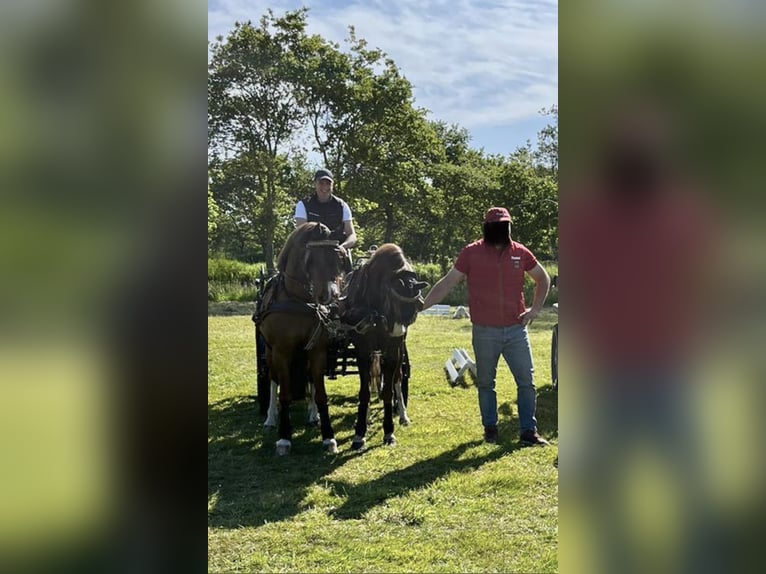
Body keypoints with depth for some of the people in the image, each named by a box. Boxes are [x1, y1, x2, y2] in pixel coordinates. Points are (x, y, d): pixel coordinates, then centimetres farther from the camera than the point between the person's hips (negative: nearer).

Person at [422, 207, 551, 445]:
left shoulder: (520, 253, 3)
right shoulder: (472, 253, -4)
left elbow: (543, 279, 18)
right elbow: (447, 283, -2)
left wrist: (535, 309, 7)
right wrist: (420, 306, -10)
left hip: (516, 329, 2)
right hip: (485, 332, -1)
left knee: (526, 381, 2)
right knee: (485, 383, 9)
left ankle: (529, 431, 10)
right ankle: (490, 429, 23)